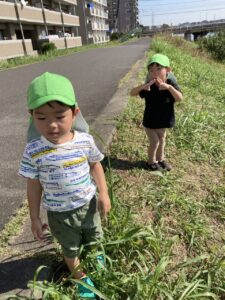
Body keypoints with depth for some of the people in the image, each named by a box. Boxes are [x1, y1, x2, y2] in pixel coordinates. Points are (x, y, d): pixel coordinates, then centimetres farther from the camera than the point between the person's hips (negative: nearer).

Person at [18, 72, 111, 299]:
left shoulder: (85, 141, -19)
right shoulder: (33, 151, -23)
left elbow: (95, 165, -1)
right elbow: (34, 185, -11)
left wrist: (103, 193, -6)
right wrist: (34, 218, -4)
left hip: (88, 204, 2)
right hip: (59, 213, -1)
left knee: (93, 239, 30)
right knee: (70, 249, 23)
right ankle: (81, 278, 54)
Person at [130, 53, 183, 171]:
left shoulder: (171, 84, -15)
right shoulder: (149, 86, -18)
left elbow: (180, 98, -29)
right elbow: (132, 93, -23)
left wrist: (169, 87, -46)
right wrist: (143, 86, -43)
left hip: (163, 120, 3)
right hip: (150, 121, -3)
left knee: (162, 140, 20)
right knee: (154, 142, 4)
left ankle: (160, 159, 44)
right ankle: (151, 162, 29)